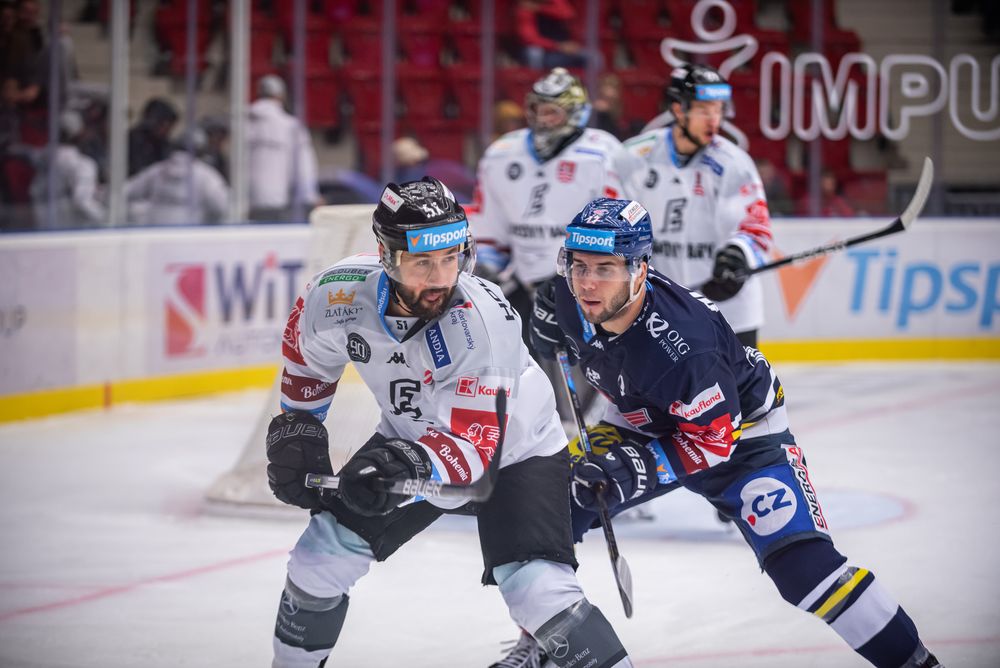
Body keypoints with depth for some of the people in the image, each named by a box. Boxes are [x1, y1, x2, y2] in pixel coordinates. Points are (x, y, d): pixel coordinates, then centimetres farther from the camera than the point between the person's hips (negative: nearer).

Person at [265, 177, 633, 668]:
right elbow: (307, 355, 3)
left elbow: (473, 443, -37)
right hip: (411, 440, 5)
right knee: (323, 553, 3)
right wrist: (296, 431, 6)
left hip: (513, 449, -5)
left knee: (538, 588, -23)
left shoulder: (482, 321, -36)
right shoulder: (340, 295, -23)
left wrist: (409, 466, -54)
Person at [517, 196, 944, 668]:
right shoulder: (571, 300, -20)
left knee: (801, 562, -19)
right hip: (646, 422, 7)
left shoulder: (680, 343, -40)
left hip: (742, 427, -7)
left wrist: (637, 467, -36)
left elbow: (712, 439, -30)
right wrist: (546, 325, -3)